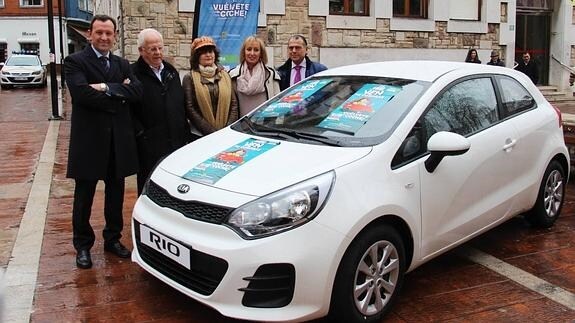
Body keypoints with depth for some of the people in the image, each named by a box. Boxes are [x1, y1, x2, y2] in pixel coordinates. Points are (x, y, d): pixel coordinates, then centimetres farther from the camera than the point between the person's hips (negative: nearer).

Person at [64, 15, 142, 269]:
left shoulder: (122, 65, 12)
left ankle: (113, 239, 30)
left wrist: (107, 88, -18)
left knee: (115, 195, 15)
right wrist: (119, 94, -12)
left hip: (119, 140, 5)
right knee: (84, 197, 8)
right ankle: (82, 246, 22)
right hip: (89, 140, -4)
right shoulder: (75, 62, -4)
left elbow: (136, 91, -5)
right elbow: (83, 94, -20)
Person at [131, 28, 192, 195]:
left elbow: (182, 105, 20)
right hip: (150, 147, -5)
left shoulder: (171, 71, 16)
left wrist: (186, 134, 14)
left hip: (178, 143, 6)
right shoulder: (133, 73, -5)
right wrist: (140, 133, -14)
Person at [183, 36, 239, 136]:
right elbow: (190, 108, -7)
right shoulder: (190, 78, 0)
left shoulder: (225, 75, 10)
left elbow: (234, 104, 7)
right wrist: (211, 131, -14)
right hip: (201, 136, -3)